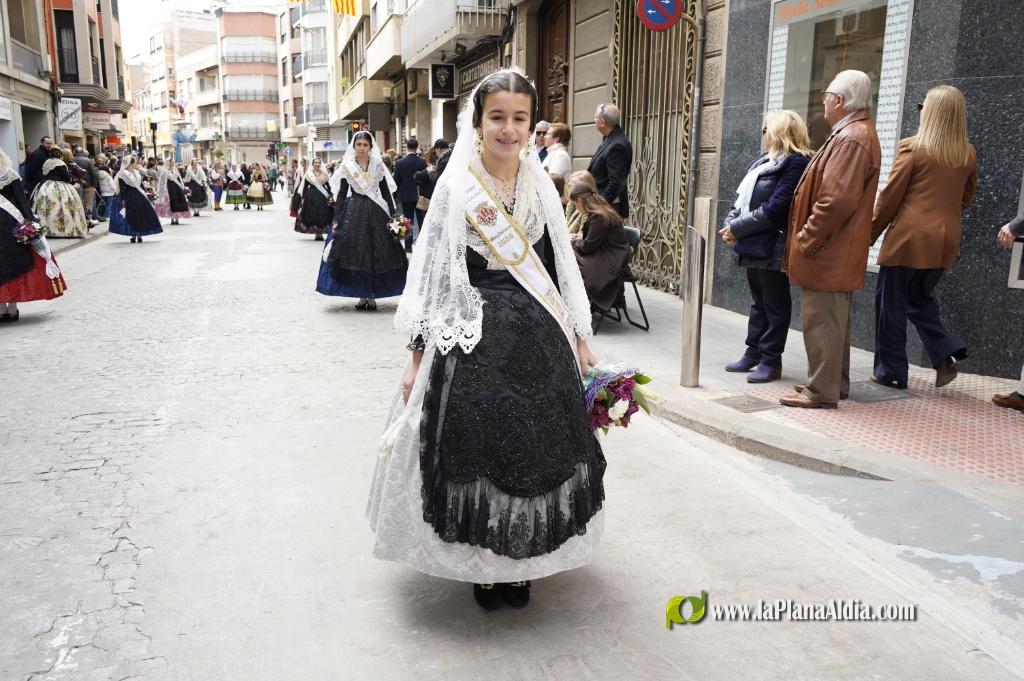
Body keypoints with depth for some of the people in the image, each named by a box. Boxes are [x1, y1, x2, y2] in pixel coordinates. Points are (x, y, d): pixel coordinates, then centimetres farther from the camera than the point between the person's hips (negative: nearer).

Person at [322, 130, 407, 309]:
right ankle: (362, 295, 8)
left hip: (375, 213, 1)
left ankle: (372, 296, 10)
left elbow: (386, 192, 7)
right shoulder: (346, 166, 3)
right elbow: (341, 194, 3)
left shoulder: (378, 165, 6)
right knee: (355, 253, -2)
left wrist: (393, 216, 0)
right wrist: (337, 220, -4)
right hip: (354, 212, -1)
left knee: (377, 253, 0)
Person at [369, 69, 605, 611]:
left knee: (534, 446, 8)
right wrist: (418, 354, -5)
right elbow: (430, 272, -3)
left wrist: (578, 339, 11)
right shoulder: (455, 187, -3)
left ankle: (519, 563, 26)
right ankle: (483, 565, 22)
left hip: (538, 336, 4)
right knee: (475, 448, 2)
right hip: (473, 338, -3)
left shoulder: (541, 187, 8)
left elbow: (561, 267, 12)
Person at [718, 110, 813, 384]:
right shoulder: (764, 162, 16)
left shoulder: (796, 163, -12)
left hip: (773, 248, -9)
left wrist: (738, 228, -16)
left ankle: (771, 361, 7)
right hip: (755, 245, 9)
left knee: (775, 305, 1)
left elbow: (775, 209, -20)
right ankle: (754, 353, 26)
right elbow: (743, 197, 15)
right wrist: (730, 224, -3)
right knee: (759, 302, 16)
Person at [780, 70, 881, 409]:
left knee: (821, 321, -5)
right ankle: (834, 383, 28)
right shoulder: (857, 133, 17)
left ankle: (822, 392, 2)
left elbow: (836, 200, -26)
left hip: (828, 253, -11)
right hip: (838, 252, 11)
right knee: (833, 319, 17)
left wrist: (806, 239, -19)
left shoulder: (851, 138, -18)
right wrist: (808, 237, 19)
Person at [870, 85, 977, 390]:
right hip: (946, 241, 6)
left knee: (891, 304, 6)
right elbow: (966, 198, 15)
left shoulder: (911, 148, -10)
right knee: (919, 298, 23)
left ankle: (891, 371, 12)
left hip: (909, 238, -6)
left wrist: (871, 234, 1)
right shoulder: (968, 154, 6)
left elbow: (890, 196, -8)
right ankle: (946, 354, 7)